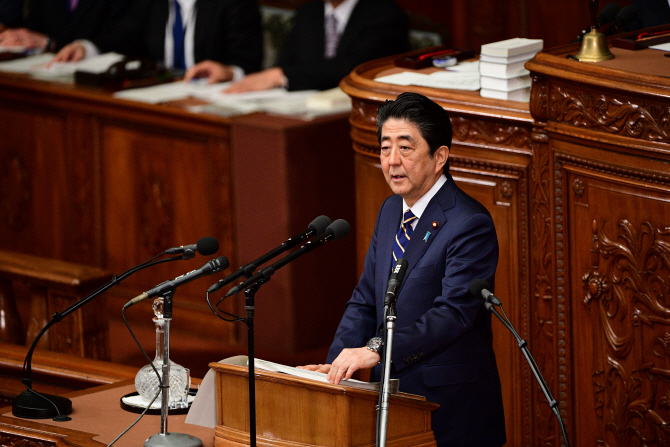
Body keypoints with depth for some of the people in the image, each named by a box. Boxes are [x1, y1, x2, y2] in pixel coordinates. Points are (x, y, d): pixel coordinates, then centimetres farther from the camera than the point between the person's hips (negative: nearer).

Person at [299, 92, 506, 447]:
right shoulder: (391, 211, 12)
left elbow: (454, 312, -26)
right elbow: (365, 301, 13)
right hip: (391, 403, 7)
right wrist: (336, 364, -4)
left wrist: (376, 350, -35)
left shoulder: (469, 224, -15)